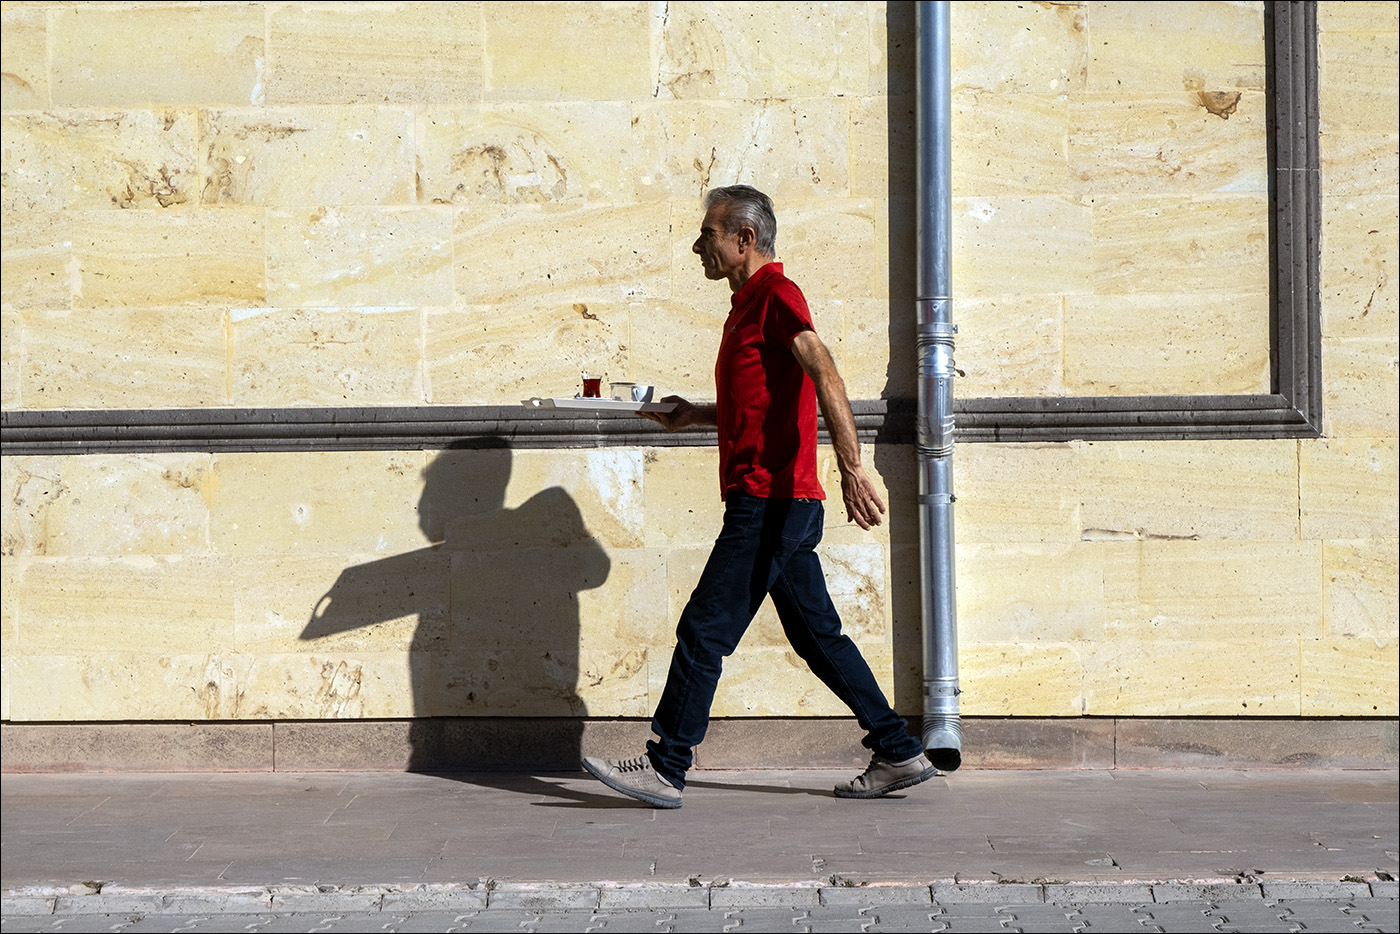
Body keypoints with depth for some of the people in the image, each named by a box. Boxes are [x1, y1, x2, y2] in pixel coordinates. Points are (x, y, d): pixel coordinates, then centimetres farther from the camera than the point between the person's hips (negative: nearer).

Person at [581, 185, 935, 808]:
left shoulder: (775, 294, -10)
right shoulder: (749, 303, 21)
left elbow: (825, 376, -24)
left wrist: (851, 469, -33)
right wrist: (694, 416, 18)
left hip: (771, 503, -10)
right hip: (780, 506, 10)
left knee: (704, 633, -6)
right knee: (818, 635, 11)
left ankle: (665, 768, 0)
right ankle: (898, 754, 13)